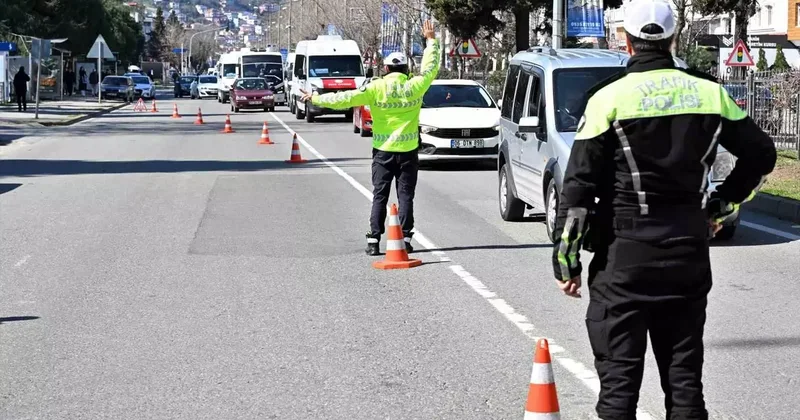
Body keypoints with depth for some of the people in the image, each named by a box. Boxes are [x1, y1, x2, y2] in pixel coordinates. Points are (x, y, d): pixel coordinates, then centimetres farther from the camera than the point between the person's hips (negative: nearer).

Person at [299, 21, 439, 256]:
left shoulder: (377, 88, -9)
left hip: (383, 152, -1)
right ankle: (405, 239, 2)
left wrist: (316, 99, -3)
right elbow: (430, 68, 13)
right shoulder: (414, 87, -4)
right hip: (408, 151, 1)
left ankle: (373, 241, 1)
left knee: (379, 197, 5)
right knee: (406, 196, 6)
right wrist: (431, 41, 26)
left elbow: (346, 98, -10)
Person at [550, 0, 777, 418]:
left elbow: (579, 184, -9)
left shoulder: (610, 98, -7)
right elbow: (761, 154, 10)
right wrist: (722, 203, 20)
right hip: (689, 254, 4)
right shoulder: (709, 94, 4)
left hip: (624, 257, -3)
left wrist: (566, 257, -4)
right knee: (684, 375, 11)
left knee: (619, 375, 1)